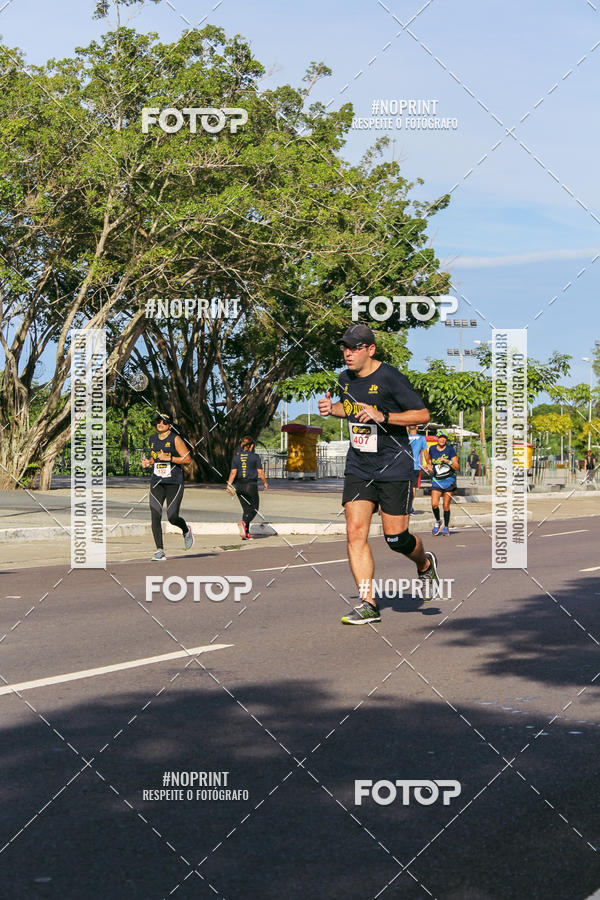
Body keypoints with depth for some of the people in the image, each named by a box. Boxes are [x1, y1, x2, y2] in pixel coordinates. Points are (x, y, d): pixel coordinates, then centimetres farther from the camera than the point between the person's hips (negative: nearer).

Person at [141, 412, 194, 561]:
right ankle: (160, 551, -8)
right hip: (156, 482, 4)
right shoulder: (152, 439, 11)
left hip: (174, 483, -4)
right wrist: (148, 462, 6)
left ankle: (186, 531, 32)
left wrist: (168, 458, -19)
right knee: (155, 516, -11)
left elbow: (187, 459, -10)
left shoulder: (175, 439, -7)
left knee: (172, 517, -5)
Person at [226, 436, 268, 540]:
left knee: (246, 509, 13)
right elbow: (260, 472, -4)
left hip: (239, 485, 4)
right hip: (251, 485, -4)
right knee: (254, 509, 5)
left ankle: (246, 533, 9)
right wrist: (265, 483, 9)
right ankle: (244, 523, -23)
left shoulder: (236, 457, 4)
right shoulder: (255, 457, -5)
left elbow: (233, 472, -3)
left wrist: (229, 484, -2)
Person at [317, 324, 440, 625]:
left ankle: (425, 564, 33)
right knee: (355, 532, -8)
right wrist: (331, 408, 6)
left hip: (393, 466, -5)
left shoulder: (390, 378, -14)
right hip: (358, 467, 5)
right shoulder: (345, 379, 6)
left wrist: (382, 416, -24)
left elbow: (423, 415, -13)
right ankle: (368, 604, -4)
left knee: (395, 538, -2)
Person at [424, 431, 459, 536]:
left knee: (446, 506, -1)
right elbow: (429, 460, 22)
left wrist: (448, 461, -22)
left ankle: (446, 527, 16)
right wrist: (429, 466, 0)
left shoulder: (450, 449, -5)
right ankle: (437, 522, 15)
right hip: (436, 480, 2)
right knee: (434, 504, -12)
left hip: (449, 479, -2)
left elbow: (456, 467, -7)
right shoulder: (432, 449, 4)